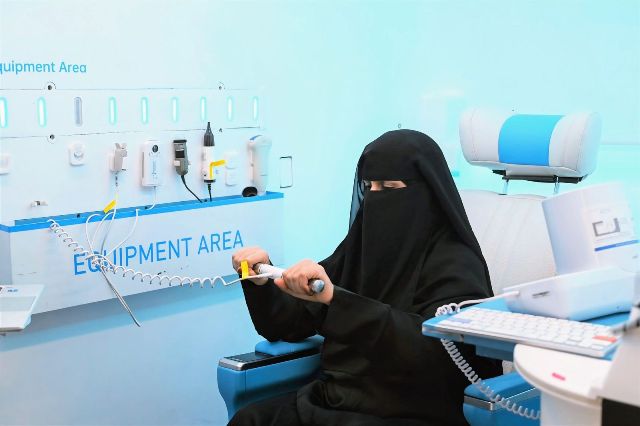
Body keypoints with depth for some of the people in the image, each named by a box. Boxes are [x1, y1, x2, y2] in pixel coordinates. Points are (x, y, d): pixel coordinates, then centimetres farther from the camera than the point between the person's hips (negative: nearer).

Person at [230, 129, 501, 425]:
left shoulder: (455, 264, -8)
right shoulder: (360, 247, 10)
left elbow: (436, 349, -27)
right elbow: (290, 325, 14)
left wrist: (335, 298, -36)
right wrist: (262, 282, -7)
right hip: (333, 400, 6)